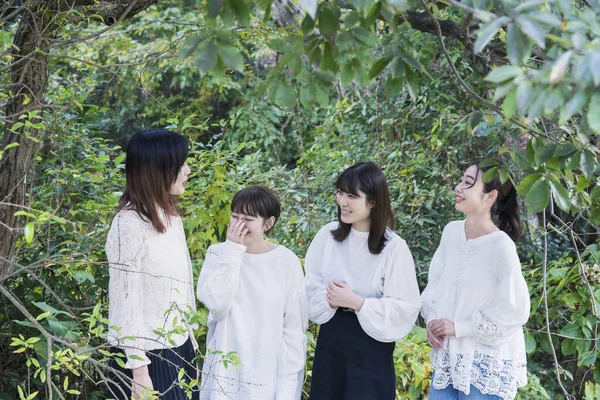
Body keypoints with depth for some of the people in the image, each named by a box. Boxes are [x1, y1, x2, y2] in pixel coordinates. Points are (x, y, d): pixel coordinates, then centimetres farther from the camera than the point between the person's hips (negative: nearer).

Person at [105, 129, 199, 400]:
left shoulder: (171, 217, 8)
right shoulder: (130, 223, -16)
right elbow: (126, 299, -17)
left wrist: (191, 347, 14)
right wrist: (138, 369, -18)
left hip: (179, 351, 7)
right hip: (148, 356, -7)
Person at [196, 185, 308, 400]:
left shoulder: (286, 261, -5)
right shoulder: (218, 254, 0)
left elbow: (294, 328, -2)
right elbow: (216, 304, -16)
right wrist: (233, 250, -14)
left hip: (268, 373, -1)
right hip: (225, 371, 1)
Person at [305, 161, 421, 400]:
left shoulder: (394, 248, -13)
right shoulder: (328, 235, -1)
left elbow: (405, 309, -13)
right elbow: (310, 287, 5)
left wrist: (356, 302, -20)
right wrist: (330, 298, -16)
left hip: (371, 347, -4)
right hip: (330, 338, 4)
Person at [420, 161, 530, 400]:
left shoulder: (500, 245, -17)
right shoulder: (452, 231, 1)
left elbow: (515, 310, -17)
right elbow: (435, 282, 12)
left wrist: (459, 327, -14)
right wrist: (431, 320, -4)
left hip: (487, 360, -6)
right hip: (449, 354, 6)